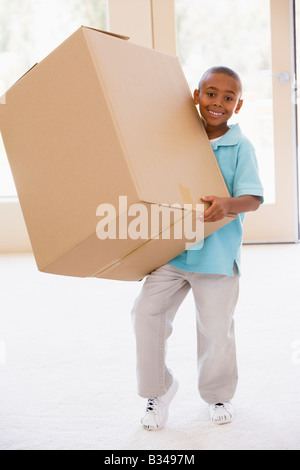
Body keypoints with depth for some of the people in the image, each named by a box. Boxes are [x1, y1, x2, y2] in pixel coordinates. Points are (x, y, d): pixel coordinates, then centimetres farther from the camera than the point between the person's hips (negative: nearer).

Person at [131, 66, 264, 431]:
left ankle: (218, 395, 31)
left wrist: (228, 204, -31)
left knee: (216, 329, 3)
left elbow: (253, 198, -12)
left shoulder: (240, 147, -3)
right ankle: (158, 390, 17)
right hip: (171, 250, 3)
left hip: (217, 254, -3)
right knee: (147, 313, -5)